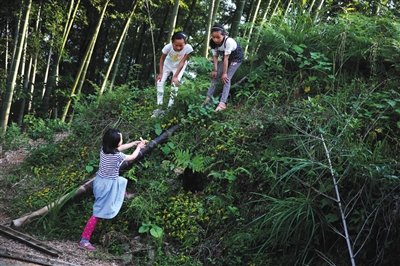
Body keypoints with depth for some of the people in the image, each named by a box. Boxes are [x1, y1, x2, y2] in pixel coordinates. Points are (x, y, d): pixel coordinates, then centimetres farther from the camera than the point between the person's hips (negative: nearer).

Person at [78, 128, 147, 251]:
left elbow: (120, 148, 13)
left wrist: (134, 142, 17)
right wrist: (139, 147, 12)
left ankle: (123, 196, 72)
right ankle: (84, 240, -2)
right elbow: (132, 157, -7)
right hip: (107, 185, -8)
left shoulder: (104, 149, -8)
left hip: (100, 180, 8)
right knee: (99, 213, -3)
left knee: (122, 181, 37)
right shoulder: (117, 156, -26)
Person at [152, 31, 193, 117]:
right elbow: (162, 59, -16)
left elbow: (182, 63, -27)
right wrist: (160, 73, -17)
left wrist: (175, 76, -28)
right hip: (168, 64, 1)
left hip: (179, 67, -1)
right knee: (160, 82, -8)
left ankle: (170, 107, -5)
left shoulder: (188, 48, -38)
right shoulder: (168, 47, -36)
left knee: (175, 83, -17)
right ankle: (159, 108, -2)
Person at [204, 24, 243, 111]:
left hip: (236, 58, -6)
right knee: (215, 76, 1)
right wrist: (215, 70, -20)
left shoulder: (228, 41, -39)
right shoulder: (212, 42, -20)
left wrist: (224, 73, -30)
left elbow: (226, 58, -35)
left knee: (227, 78, -18)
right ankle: (208, 98, 10)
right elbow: (215, 56, -13)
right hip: (226, 57, 6)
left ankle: (222, 103, -22)